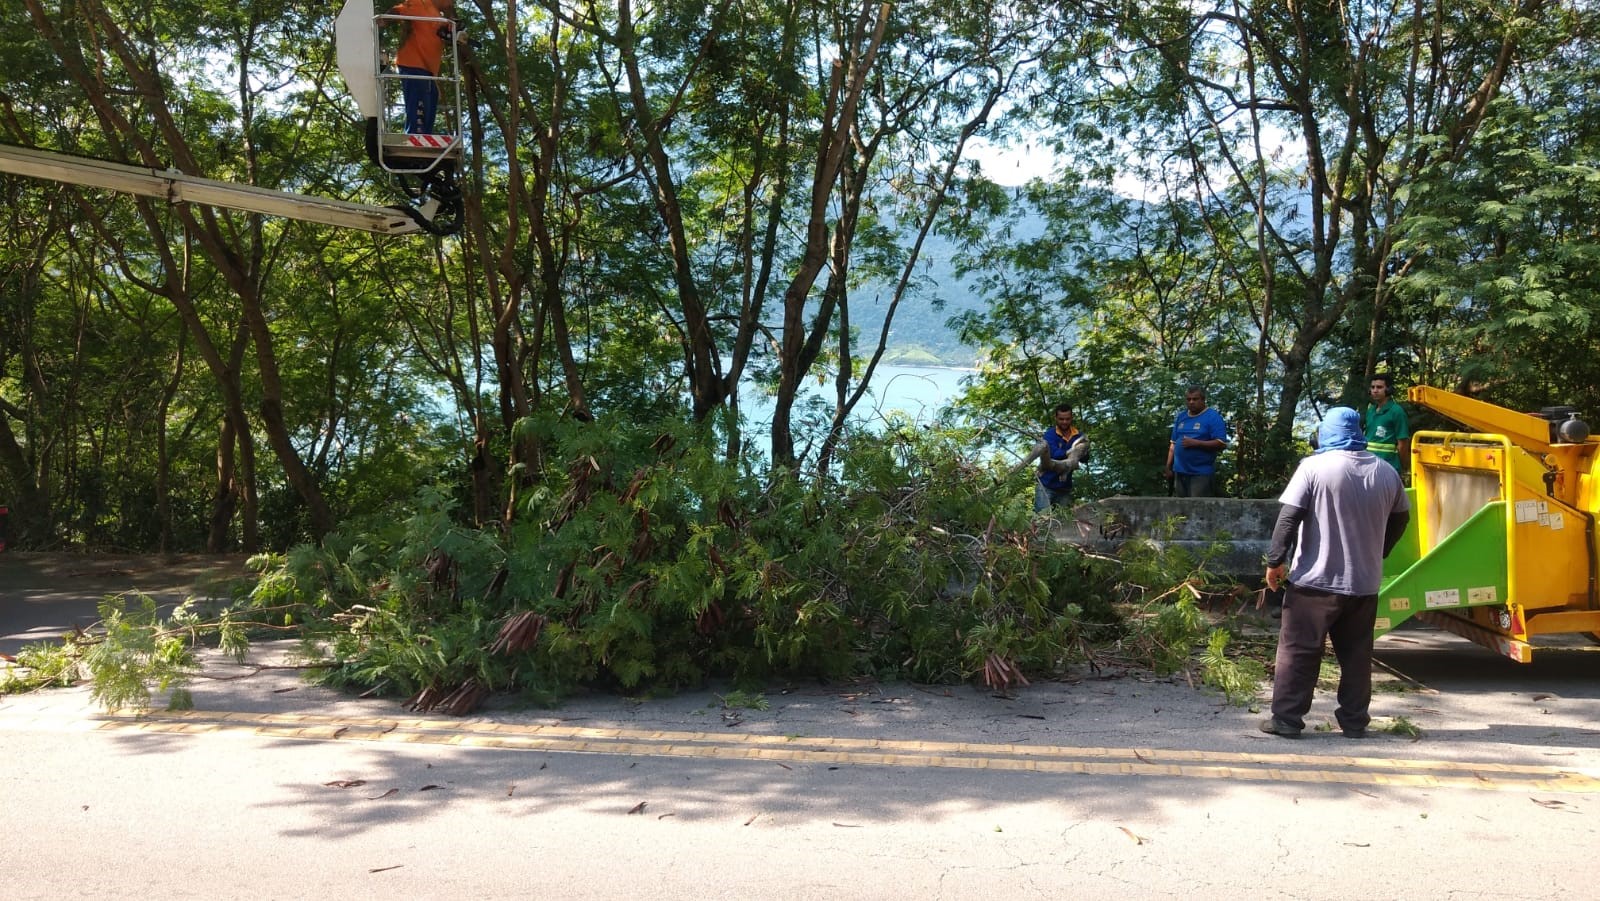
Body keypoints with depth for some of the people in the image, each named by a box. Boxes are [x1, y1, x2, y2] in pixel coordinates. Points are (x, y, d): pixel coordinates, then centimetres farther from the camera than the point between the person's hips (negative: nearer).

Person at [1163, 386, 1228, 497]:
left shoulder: (1213, 417, -6)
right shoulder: (1181, 416, 13)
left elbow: (1221, 444, -14)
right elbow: (1173, 444, 17)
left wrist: (1196, 443, -20)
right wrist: (1168, 467, 13)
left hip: (1201, 473, -7)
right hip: (1180, 472, 7)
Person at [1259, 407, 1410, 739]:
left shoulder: (1315, 467, -9)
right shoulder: (1386, 472, 5)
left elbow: (1289, 517, -13)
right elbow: (1400, 519, 16)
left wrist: (1275, 561, -5)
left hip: (1316, 579, -4)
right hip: (1365, 581, 4)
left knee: (1298, 651, 2)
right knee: (1356, 654, 13)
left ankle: (1286, 718, 2)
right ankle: (1354, 721, 17)